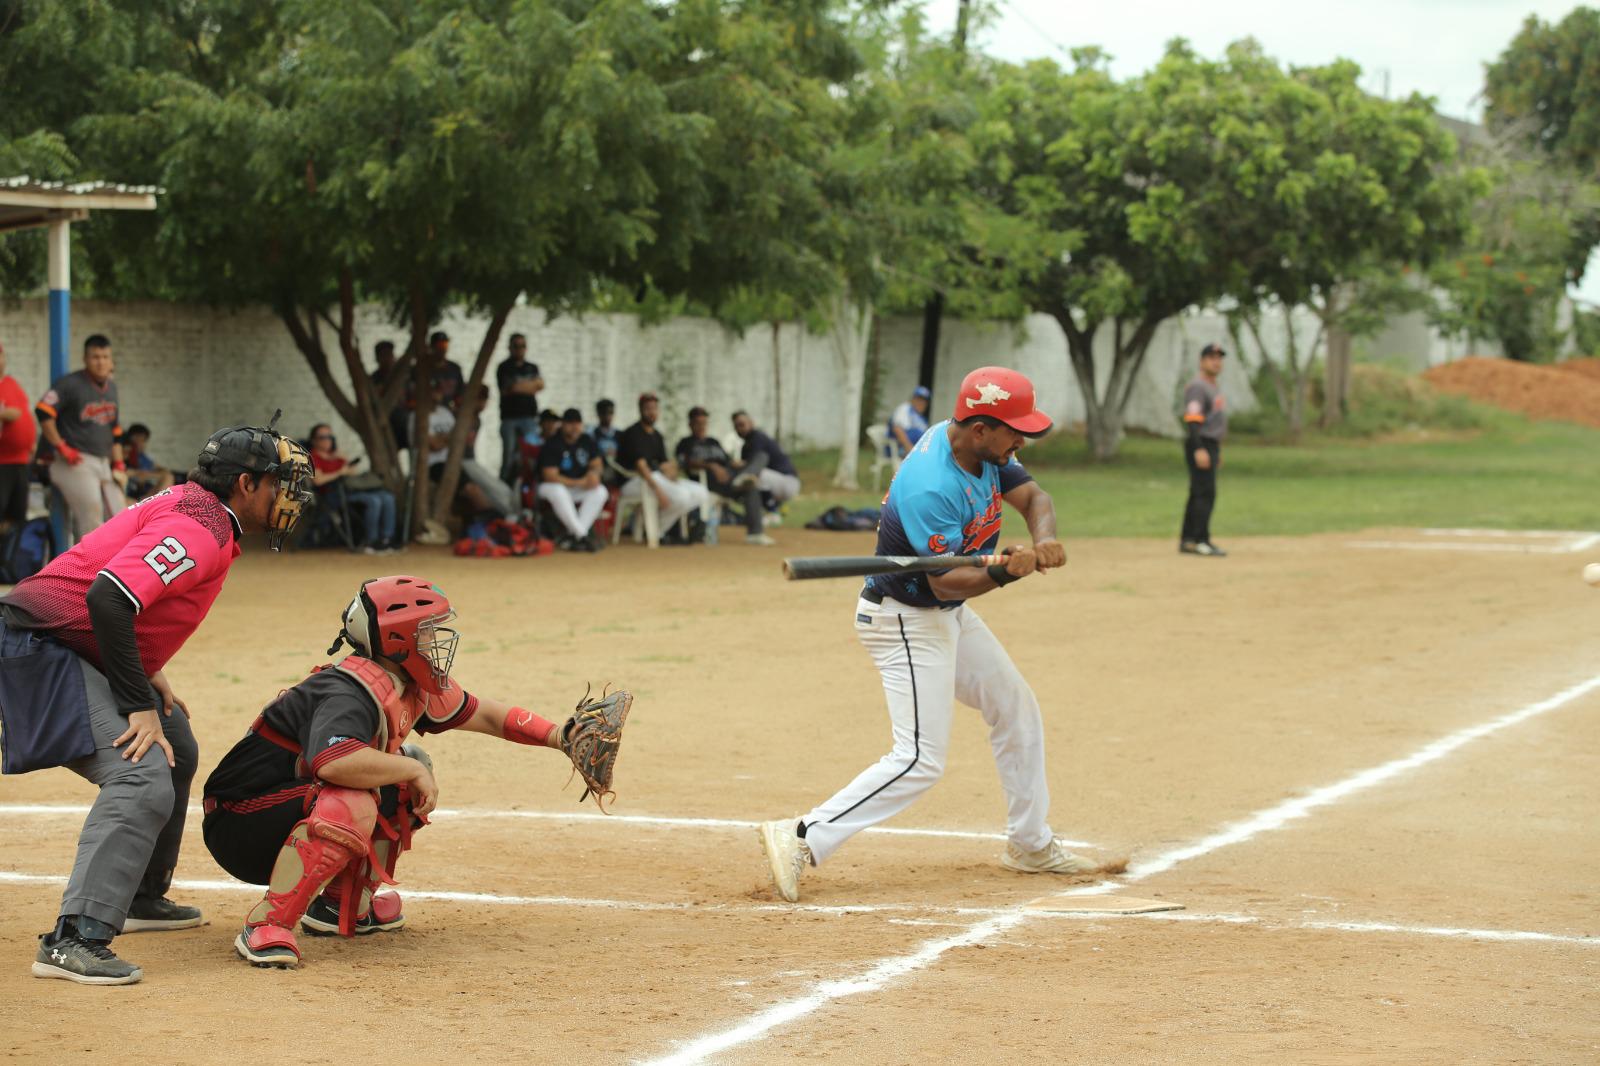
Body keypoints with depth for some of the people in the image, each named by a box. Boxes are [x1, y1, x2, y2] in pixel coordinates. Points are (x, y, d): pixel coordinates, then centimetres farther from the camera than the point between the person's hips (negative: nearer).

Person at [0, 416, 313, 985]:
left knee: (175, 752, 25)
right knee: (143, 782, -24)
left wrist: (148, 671, 11)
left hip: (81, 653, 11)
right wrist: (140, 705, -26)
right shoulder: (201, 528, -19)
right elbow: (107, 598, -30)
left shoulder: (192, 506, 13)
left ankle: (140, 896, 35)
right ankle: (74, 940, -30)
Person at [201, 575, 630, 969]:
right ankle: (266, 926, -26)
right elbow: (333, 761, -47)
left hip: (306, 811, 10)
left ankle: (341, 904, 13)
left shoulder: (412, 687, 3)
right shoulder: (353, 693, -27)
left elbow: (483, 714, 17)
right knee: (353, 803, -34)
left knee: (411, 769, 11)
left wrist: (560, 736, 5)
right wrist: (413, 771, -32)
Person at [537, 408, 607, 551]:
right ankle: (582, 535, -33)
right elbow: (550, 476, -22)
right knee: (558, 493, -40)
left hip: (579, 490, 6)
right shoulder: (552, 444, -17)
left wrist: (593, 473, -17)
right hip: (552, 486, -6)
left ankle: (572, 536, -28)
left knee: (600, 492, -22)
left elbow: (596, 464, 10)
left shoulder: (587, 441, 2)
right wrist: (578, 483, -25)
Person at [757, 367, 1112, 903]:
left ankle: (1031, 843, 32)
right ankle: (801, 840, -15)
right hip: (907, 622, -10)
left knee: (1017, 709, 19)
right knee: (920, 761, -14)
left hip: (951, 616, 10)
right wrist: (1003, 572, -46)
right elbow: (945, 582, -30)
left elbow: (1032, 496, -5)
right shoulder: (932, 488, -32)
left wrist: (1043, 539, -27)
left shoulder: (983, 447, -5)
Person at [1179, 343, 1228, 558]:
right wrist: (1199, 450, -30)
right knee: (1205, 493, -14)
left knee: (1198, 494, 10)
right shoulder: (1197, 387, -13)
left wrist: (1218, 451, 24)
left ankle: (1187, 541, 12)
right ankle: (1201, 541, -16)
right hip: (1199, 444, -10)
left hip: (1211, 445, 10)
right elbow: (1192, 420, -22)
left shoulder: (1215, 387, 19)